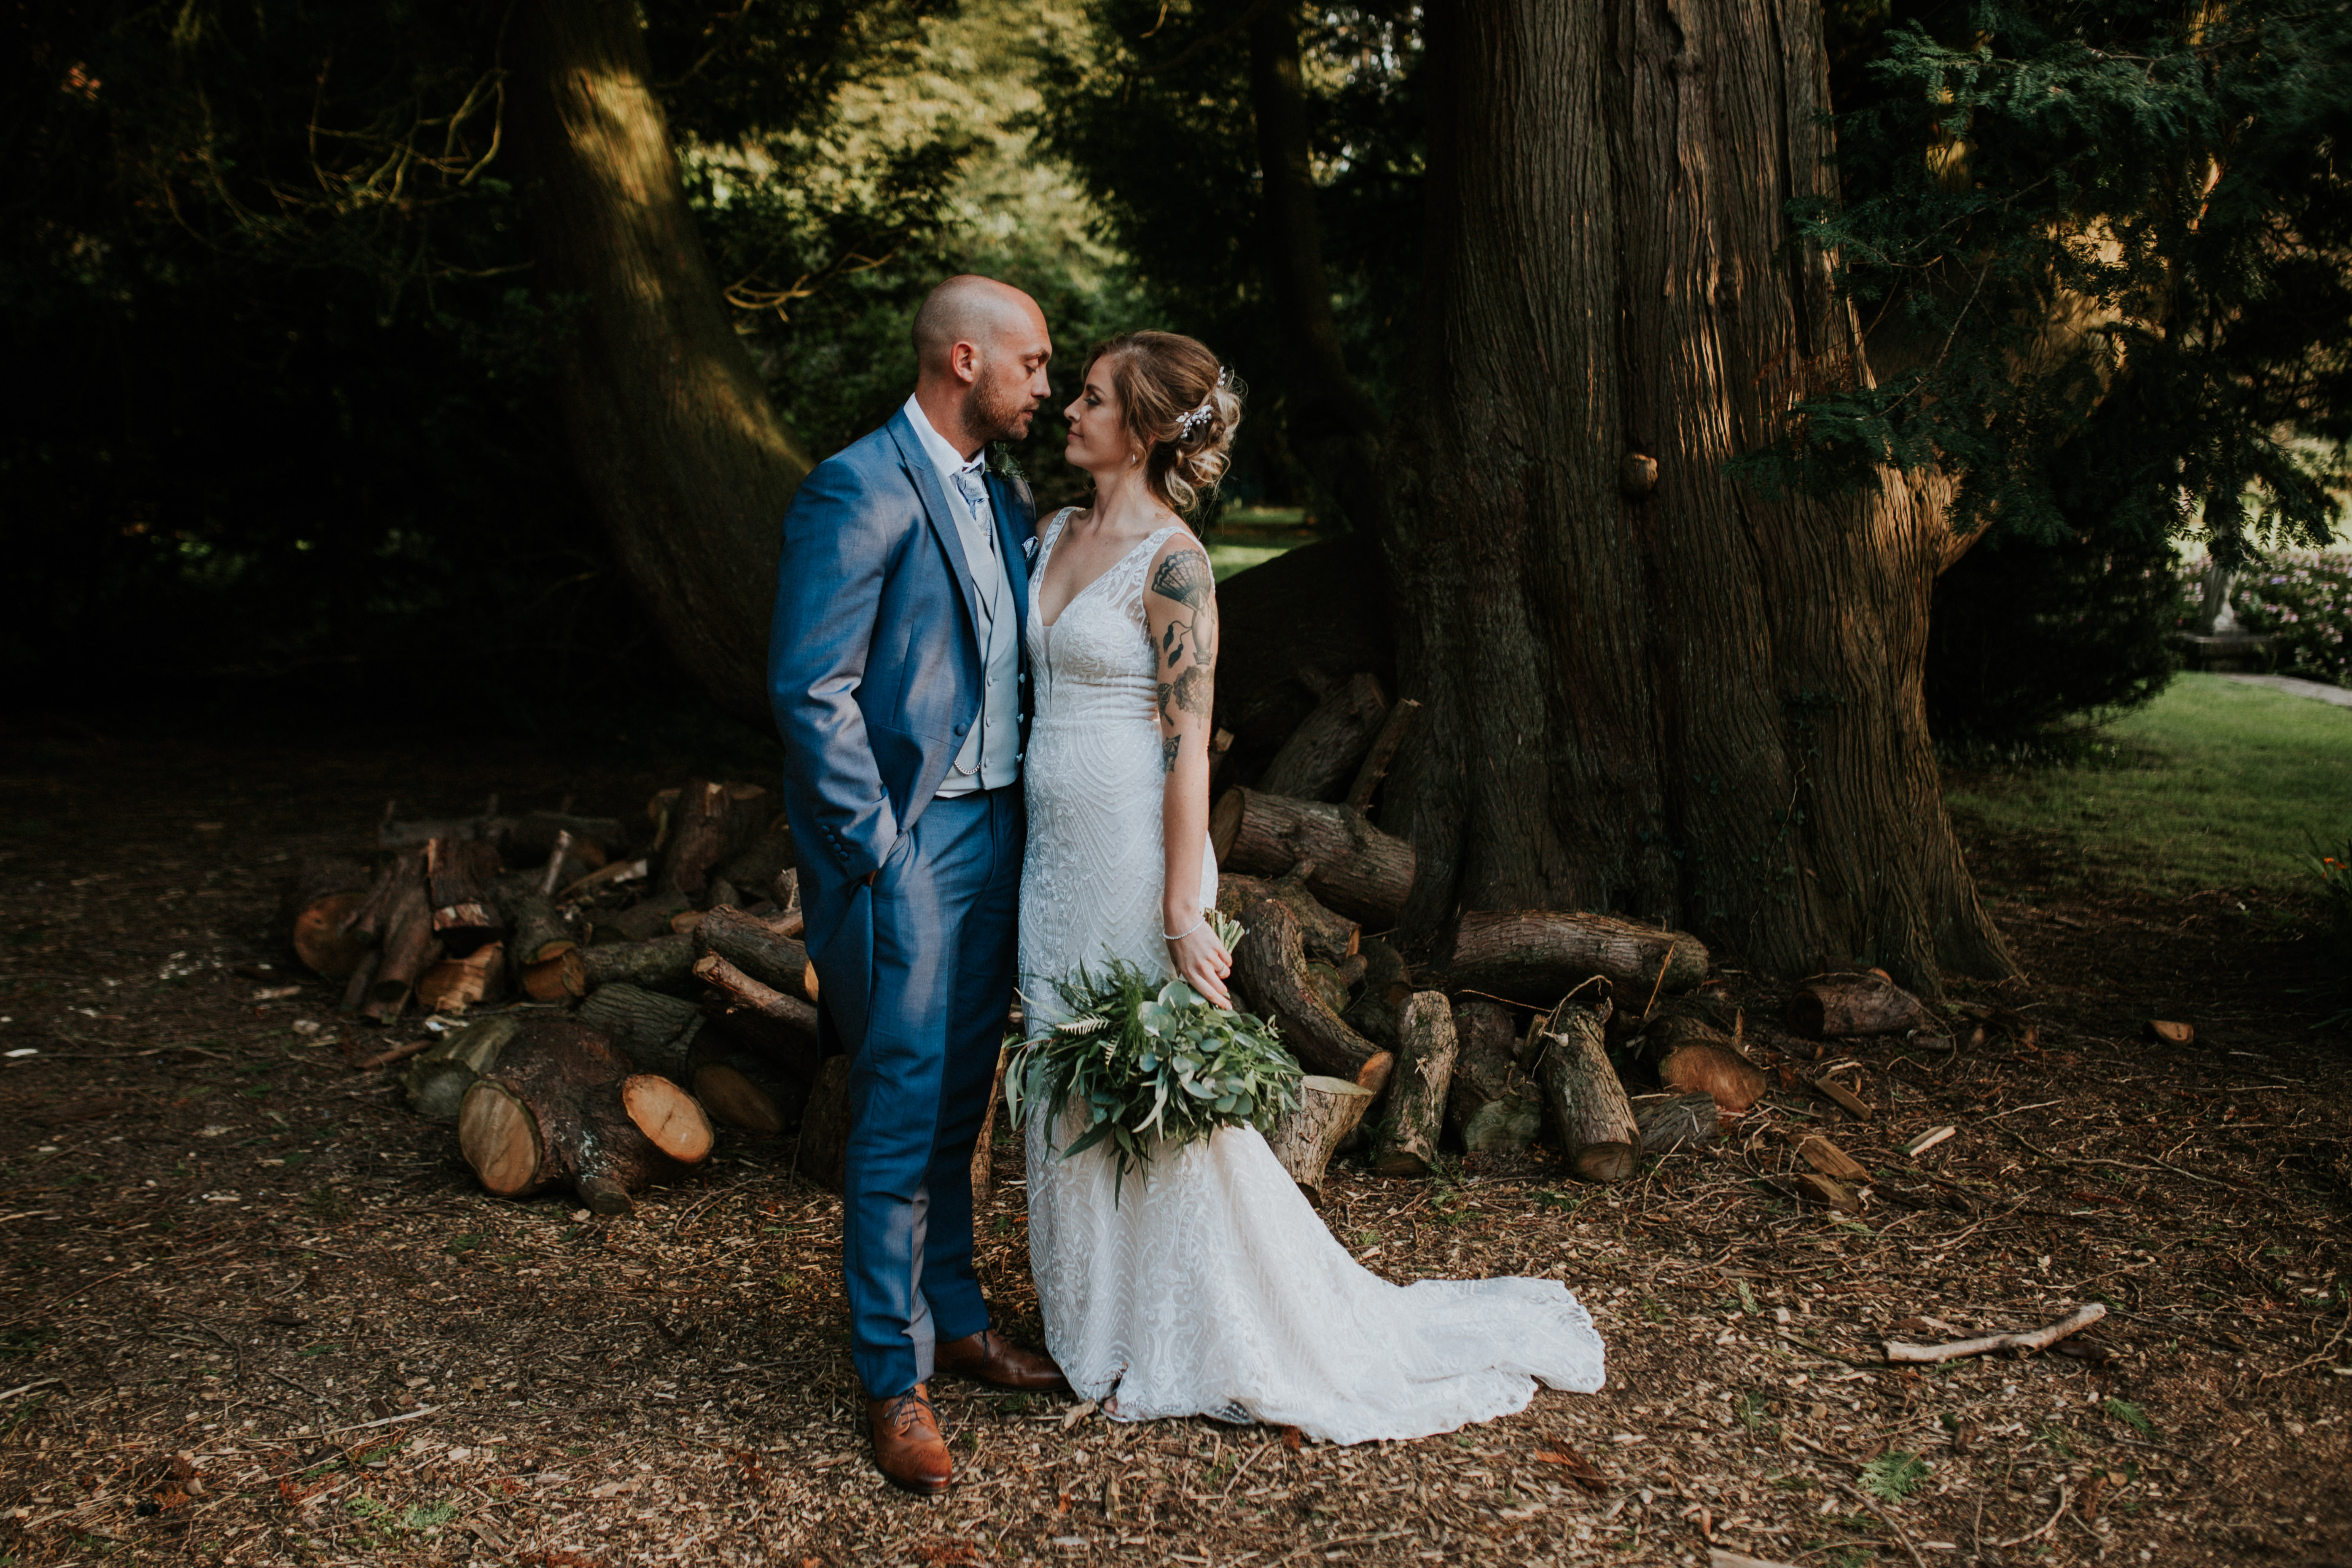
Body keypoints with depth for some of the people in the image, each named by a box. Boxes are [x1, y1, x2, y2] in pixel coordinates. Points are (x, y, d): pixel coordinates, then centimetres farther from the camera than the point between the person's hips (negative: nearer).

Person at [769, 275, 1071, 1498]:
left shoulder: (1006, 498, 13)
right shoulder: (859, 491, -14)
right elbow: (810, 690, -18)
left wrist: (1023, 820, 12)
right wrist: (879, 855, -18)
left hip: (994, 832, 8)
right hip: (903, 842, -8)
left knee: (959, 1102, 17)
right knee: (901, 1110, -2)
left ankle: (955, 1321, 31)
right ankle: (894, 1379, 10)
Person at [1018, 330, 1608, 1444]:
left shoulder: (1171, 561, -14)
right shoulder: (1055, 534, 10)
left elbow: (1187, 742, -17)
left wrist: (1182, 909, -19)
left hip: (1136, 855, -8)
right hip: (1056, 856, 8)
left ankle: (1198, 1350, 20)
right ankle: (1102, 1330, 32)